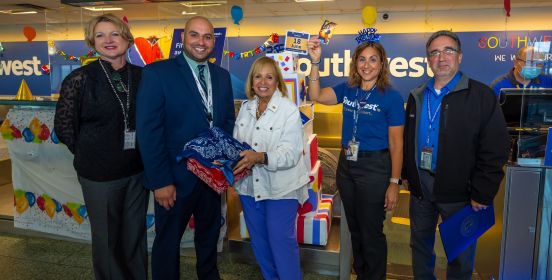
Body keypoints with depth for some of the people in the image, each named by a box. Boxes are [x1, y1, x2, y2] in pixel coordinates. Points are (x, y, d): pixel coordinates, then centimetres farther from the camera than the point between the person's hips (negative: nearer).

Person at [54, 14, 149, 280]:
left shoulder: (141, 76, 0)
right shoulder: (80, 78, -8)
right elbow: (63, 126, -1)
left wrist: (145, 154, 2)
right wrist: (89, 154, 2)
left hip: (137, 170, 3)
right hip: (100, 173, -2)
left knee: (136, 234, 16)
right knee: (107, 237, 13)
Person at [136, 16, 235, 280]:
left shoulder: (222, 76, 5)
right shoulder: (157, 73, -12)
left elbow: (228, 121, 9)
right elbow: (148, 131, -15)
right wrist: (160, 181, -17)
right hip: (176, 178, -5)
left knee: (209, 236, 23)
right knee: (168, 241, 16)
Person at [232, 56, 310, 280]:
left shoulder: (289, 110, -10)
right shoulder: (245, 108, 7)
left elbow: (290, 154, -18)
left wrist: (261, 157, -33)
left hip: (280, 188, -5)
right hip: (250, 186, 6)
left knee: (281, 242, -2)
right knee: (259, 243, 17)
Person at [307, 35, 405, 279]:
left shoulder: (391, 97, -10)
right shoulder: (347, 90, 4)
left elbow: (396, 144, -10)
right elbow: (315, 96, -8)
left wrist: (394, 183, -12)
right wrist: (315, 62, -16)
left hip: (374, 167, -5)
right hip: (346, 165, 5)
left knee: (371, 231, 7)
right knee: (354, 228, 19)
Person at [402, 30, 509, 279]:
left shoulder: (481, 96, -8)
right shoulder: (417, 97, 9)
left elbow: (494, 150, -11)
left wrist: (482, 195, -14)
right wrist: (408, 174, 8)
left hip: (459, 191, -5)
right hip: (420, 185, 5)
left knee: (460, 252, 11)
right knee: (420, 243, 19)